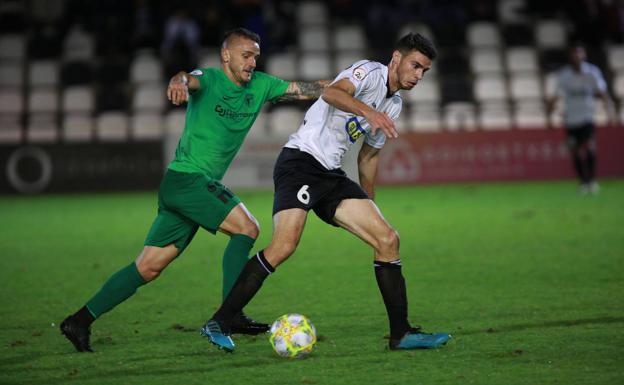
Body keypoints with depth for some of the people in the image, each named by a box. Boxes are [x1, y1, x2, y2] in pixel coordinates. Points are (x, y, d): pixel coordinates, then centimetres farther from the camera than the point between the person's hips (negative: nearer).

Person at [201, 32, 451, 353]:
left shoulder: (394, 104, 18)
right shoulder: (370, 71, -8)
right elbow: (332, 92, -29)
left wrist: (369, 207, 31)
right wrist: (369, 112, -45)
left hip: (331, 175, 9)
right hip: (300, 161, -9)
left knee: (387, 240, -3)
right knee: (285, 245, -24)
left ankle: (401, 334, 2)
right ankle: (219, 323, -16)